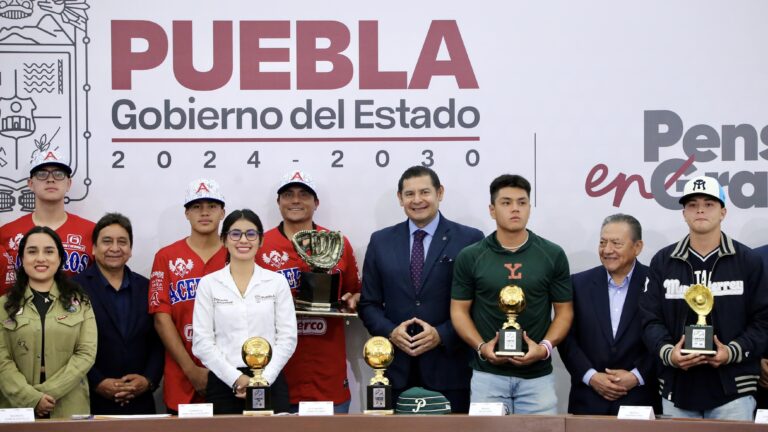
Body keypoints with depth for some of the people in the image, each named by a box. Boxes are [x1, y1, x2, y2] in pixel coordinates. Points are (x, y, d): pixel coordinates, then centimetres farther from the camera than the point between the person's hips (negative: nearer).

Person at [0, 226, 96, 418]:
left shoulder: (79, 302, 5)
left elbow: (86, 353, -4)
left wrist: (47, 392, -13)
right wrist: (32, 398, -16)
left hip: (69, 408, 0)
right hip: (18, 407, 0)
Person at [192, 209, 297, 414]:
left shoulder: (277, 282, 7)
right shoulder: (208, 284, 5)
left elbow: (287, 338, 2)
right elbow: (202, 342, -1)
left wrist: (264, 378, -10)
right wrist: (236, 378, -10)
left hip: (270, 382, 0)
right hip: (223, 383, 0)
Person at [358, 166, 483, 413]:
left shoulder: (469, 240, 0)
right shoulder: (380, 241, 10)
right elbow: (369, 303, 11)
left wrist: (442, 334, -14)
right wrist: (390, 332, -8)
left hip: (449, 369, -2)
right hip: (395, 370, 2)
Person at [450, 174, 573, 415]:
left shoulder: (553, 255, 2)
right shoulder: (470, 257, 2)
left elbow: (564, 310, 5)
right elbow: (459, 310, 5)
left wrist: (545, 347, -11)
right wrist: (481, 346, -11)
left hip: (537, 375, 0)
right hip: (487, 374, 0)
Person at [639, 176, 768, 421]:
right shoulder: (662, 262, 7)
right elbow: (651, 319, 3)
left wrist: (733, 352, -15)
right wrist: (667, 352, -16)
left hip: (732, 391, -2)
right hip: (677, 390, 2)